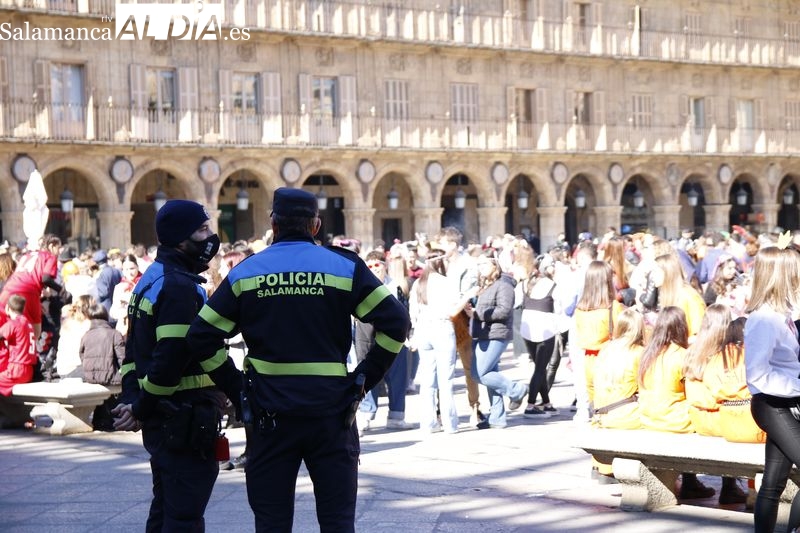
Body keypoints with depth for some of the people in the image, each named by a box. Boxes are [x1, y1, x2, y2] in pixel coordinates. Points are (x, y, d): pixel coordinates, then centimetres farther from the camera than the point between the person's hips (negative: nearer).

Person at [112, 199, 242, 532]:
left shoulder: (151, 280, 16)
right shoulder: (181, 287, -17)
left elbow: (135, 348, 17)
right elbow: (172, 358, -23)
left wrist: (132, 399, 8)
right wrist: (141, 409, -14)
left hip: (163, 418, 10)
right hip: (186, 421, -10)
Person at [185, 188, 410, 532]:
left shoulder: (245, 272, 3)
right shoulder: (345, 266, 0)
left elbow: (201, 338, 1)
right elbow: (396, 322, -6)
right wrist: (366, 378, 0)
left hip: (270, 413, 1)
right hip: (331, 411, 0)